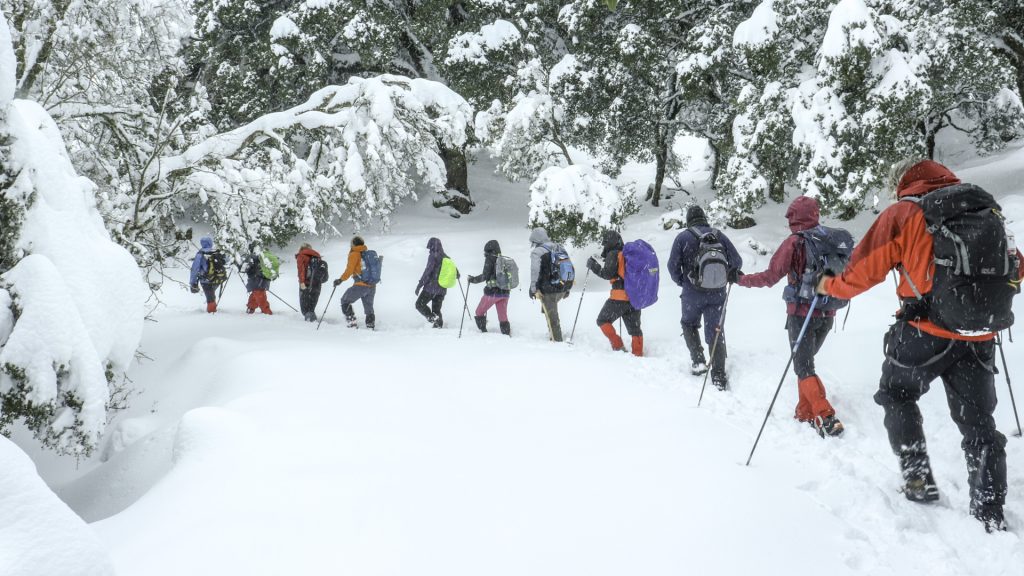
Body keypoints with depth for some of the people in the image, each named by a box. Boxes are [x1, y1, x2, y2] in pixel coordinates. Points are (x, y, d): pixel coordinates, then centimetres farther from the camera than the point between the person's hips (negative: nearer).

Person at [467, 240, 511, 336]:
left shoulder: (490, 259, -9)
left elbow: (485, 276, -12)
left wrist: (472, 279, 0)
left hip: (493, 292, -6)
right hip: (505, 292, 6)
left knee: (479, 312, 12)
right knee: (503, 317, 12)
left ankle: (483, 332, 9)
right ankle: (507, 334, 7)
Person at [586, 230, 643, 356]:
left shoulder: (613, 254, -6)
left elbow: (607, 274, -12)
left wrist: (593, 266, -1)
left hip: (620, 296, -7)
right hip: (635, 297, 7)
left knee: (603, 321, 8)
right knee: (634, 328, 12)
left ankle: (618, 347, -2)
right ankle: (638, 354, 10)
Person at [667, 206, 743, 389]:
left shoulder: (683, 237, -5)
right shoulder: (719, 235, 3)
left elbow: (673, 266, -6)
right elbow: (737, 261, 3)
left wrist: (681, 282, 12)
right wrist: (728, 276, 21)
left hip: (692, 293, -2)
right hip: (717, 293, 2)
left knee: (689, 324, 24)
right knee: (715, 332, 7)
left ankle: (698, 361, 12)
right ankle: (719, 376, 1)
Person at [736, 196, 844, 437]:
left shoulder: (794, 243, -12)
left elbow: (770, 277, -12)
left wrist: (741, 279, 0)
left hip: (802, 314, -5)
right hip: (827, 315, 5)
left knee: (804, 368, 0)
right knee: (806, 362, 21)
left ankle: (826, 418, -14)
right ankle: (805, 414, 20)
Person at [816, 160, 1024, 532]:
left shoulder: (903, 214, -2)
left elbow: (864, 270, -1)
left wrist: (830, 286, 17)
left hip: (925, 332, -4)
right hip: (979, 335, 4)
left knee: (897, 396, 20)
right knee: (978, 422, 12)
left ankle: (918, 479, 14)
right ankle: (990, 515, 13)